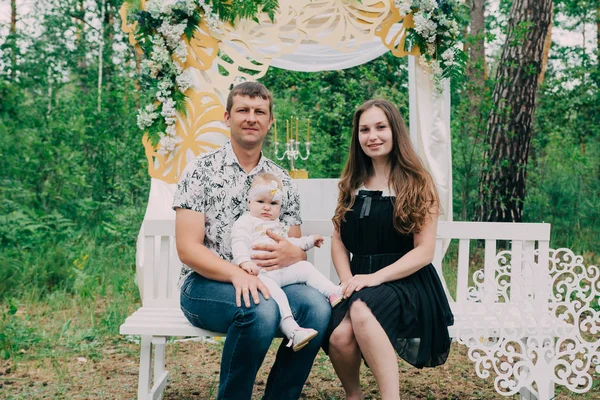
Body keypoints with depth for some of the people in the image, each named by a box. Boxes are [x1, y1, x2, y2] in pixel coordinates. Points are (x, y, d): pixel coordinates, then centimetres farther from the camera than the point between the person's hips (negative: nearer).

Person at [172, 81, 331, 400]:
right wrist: (238, 274, -26)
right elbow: (188, 249, -9)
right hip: (205, 284, -4)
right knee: (260, 310, -35)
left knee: (317, 306, -26)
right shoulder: (201, 170, -1)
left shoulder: (281, 180, 12)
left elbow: (299, 250, 11)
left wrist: (291, 254, -15)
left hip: (262, 284, 4)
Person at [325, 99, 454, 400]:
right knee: (339, 337, -28)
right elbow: (339, 242, 12)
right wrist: (347, 281, -8)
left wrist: (376, 277, -17)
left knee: (362, 311, -38)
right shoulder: (351, 184, 13)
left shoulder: (418, 183, 0)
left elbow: (424, 251, -6)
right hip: (361, 282, 4)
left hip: (405, 282, -3)